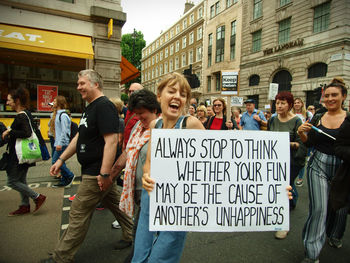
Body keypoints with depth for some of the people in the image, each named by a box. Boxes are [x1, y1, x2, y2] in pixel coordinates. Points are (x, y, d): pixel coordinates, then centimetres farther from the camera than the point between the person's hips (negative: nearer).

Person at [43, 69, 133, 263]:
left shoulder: (104, 106, -19)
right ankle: (131, 235, 37)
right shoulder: (90, 107, 15)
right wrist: (61, 159, 17)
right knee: (114, 203, 20)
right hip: (94, 170, 10)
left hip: (96, 173, -10)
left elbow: (111, 141, -27)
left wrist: (104, 174, -28)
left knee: (79, 214, 3)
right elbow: (80, 137, 20)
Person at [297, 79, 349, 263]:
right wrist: (301, 133, -12)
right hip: (318, 166, 0)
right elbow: (309, 143, 6)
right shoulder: (317, 118, 4)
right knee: (318, 207, -4)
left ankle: (334, 236, 47)